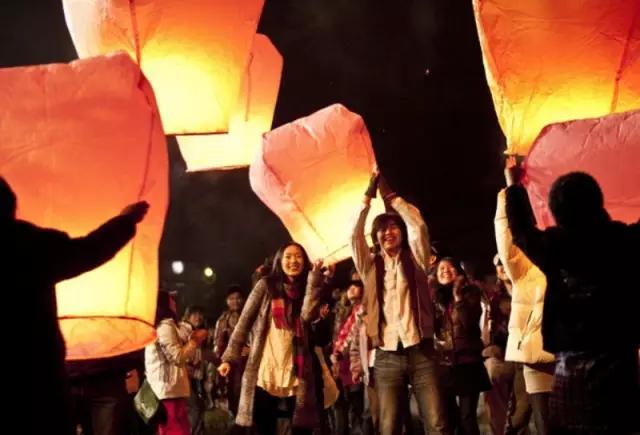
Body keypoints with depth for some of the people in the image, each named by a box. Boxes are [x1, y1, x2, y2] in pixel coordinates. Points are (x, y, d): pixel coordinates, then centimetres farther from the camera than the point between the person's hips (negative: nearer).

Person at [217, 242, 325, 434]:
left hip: (295, 376, 2)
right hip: (265, 374, -1)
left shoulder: (306, 290, 12)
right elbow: (244, 322, 3)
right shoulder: (266, 285, 5)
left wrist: (315, 275, -10)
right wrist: (229, 358, -5)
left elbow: (307, 315, -10)